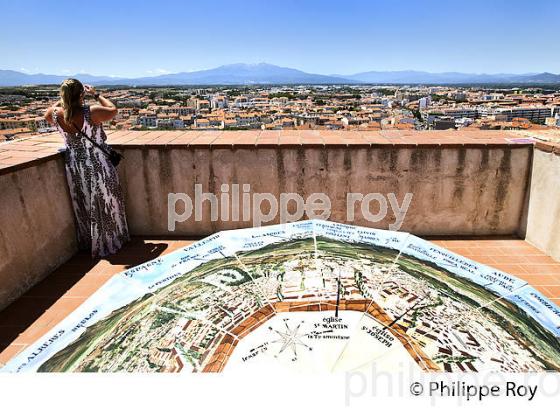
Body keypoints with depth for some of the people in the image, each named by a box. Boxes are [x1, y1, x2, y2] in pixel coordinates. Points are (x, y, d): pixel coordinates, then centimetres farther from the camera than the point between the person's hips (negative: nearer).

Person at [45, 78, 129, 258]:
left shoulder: (56, 115, -10)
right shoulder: (91, 112, -24)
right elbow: (113, 110, -5)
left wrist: (64, 99, 14)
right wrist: (96, 94, 4)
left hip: (75, 168, 4)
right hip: (98, 166, -4)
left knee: (84, 207, 19)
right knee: (106, 205, 13)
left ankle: (88, 242, 36)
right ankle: (111, 242, 27)